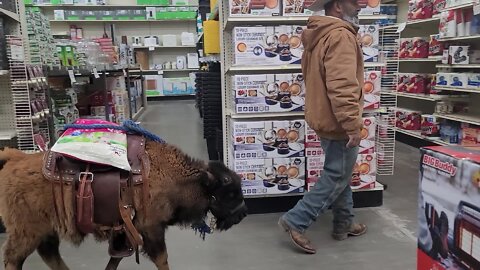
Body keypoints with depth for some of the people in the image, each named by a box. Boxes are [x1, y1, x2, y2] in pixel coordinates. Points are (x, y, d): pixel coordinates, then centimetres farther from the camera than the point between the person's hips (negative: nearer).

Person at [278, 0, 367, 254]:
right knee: (337, 178, 1)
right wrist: (353, 125, -26)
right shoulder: (340, 36, -19)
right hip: (337, 123, -10)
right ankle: (295, 221, 5)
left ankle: (343, 224, 31)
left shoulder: (319, 36, 13)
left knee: (338, 174, 19)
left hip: (324, 118, 10)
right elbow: (342, 86, -29)